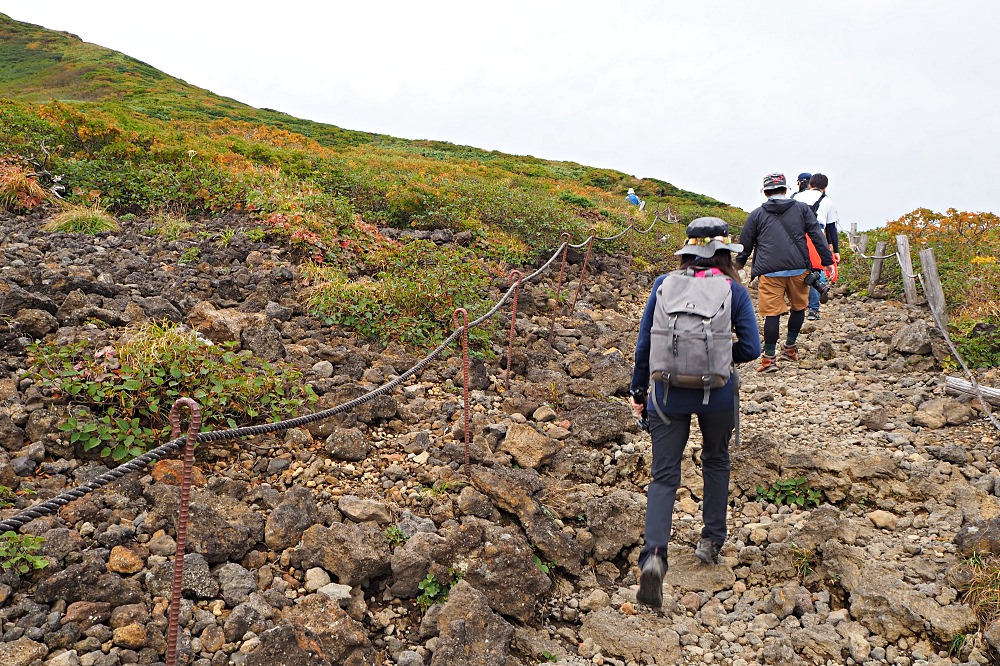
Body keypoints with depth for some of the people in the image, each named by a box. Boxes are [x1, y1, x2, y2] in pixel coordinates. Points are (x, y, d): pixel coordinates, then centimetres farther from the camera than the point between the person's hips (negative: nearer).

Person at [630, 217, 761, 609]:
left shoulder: (664, 285, -1)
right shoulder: (734, 291, -4)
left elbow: (644, 343, 1)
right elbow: (750, 349, -7)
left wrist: (638, 390, 11)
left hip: (668, 393, 0)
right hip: (717, 394, 0)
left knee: (664, 476, 6)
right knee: (716, 461, 26)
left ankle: (653, 554, -14)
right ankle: (712, 540, 35)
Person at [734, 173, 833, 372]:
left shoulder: (757, 214, 9)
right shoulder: (802, 209, 11)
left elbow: (745, 244, 13)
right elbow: (817, 236, 7)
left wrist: (739, 265, 27)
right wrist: (828, 261, 9)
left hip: (770, 272, -1)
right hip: (798, 269, 2)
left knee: (772, 314, -2)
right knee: (798, 308, 20)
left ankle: (769, 358, 0)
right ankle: (790, 348, 27)